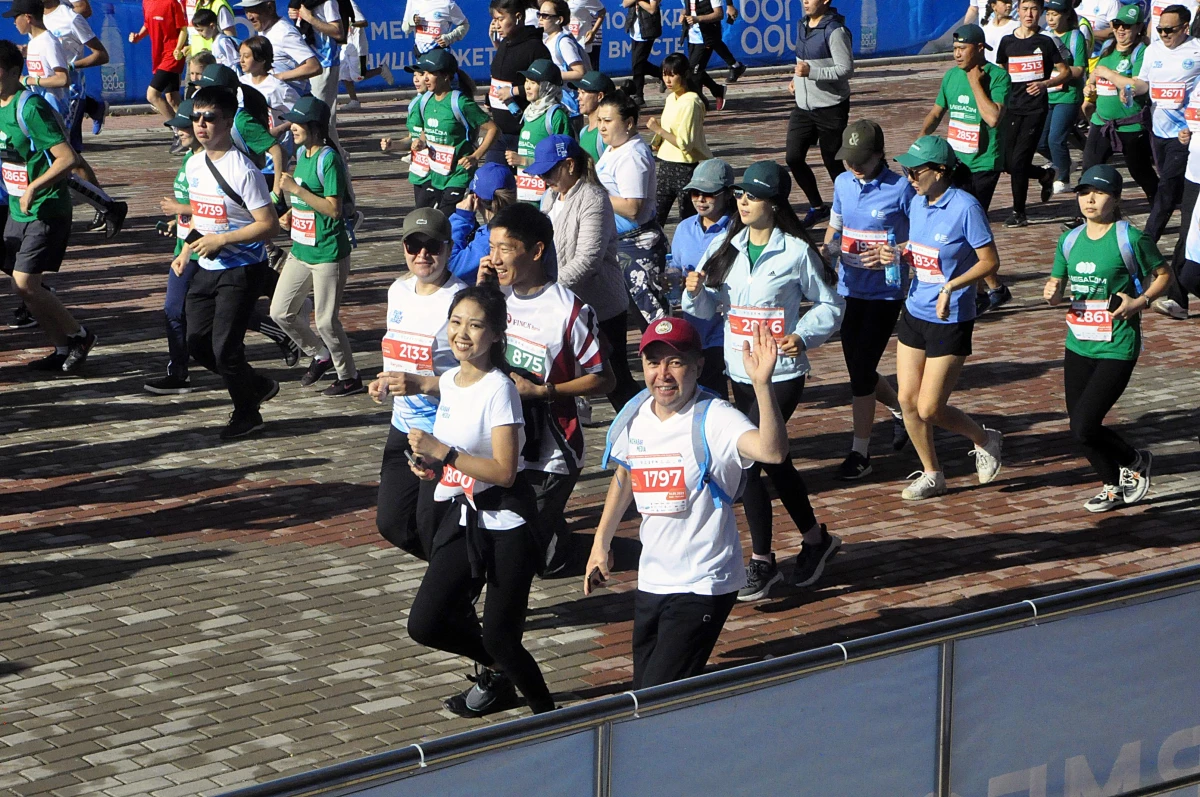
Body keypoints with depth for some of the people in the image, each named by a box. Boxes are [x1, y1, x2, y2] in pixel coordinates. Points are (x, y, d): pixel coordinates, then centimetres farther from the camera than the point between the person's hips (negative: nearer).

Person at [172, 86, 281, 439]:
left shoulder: (243, 170, -19)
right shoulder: (194, 164, 7)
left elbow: (268, 224, -20)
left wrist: (220, 240, -23)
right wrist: (186, 251, 9)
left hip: (241, 269, -8)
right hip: (207, 269, 8)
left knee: (224, 347, -7)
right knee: (197, 342, 9)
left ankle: (247, 413, 16)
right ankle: (257, 386, 30)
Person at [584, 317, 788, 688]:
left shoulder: (713, 420, -18)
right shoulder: (633, 418, 2)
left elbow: (772, 451, -39)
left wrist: (762, 383, -50)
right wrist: (601, 543, 21)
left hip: (702, 585, -7)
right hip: (650, 581, 7)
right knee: (642, 693, 15)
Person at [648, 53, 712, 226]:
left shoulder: (690, 103, -16)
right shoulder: (671, 98, 10)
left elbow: (684, 143, -21)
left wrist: (658, 129, -18)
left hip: (685, 168, -8)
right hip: (665, 165, 8)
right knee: (654, 219, 5)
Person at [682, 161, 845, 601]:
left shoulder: (797, 251, -10)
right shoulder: (726, 247, 5)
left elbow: (829, 305, -1)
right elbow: (706, 309, 8)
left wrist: (803, 336, -17)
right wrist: (695, 290, -14)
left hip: (781, 374, -6)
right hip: (739, 371, 6)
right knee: (773, 460, 16)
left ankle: (762, 561, -1)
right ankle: (816, 539, 34)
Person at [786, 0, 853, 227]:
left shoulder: (835, 31, -17)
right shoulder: (803, 25, 8)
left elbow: (846, 69, -20)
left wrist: (811, 72, -28)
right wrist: (797, 78, 6)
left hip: (830, 108, -7)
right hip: (803, 106, 7)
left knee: (833, 163, 2)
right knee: (794, 158, 2)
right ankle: (817, 207, 19)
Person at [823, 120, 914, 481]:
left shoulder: (900, 189, -13)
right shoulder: (842, 184, 5)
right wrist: (826, 254, -3)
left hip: (885, 292, -6)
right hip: (850, 288, 6)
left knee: (861, 370, -7)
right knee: (858, 369, 13)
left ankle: (860, 453, 5)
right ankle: (900, 410, 42)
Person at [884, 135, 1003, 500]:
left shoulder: (965, 207, -18)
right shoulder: (918, 203, 3)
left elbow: (990, 261, -16)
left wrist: (951, 287, -26)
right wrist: (897, 254, -3)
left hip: (950, 320, -7)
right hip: (914, 313, 7)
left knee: (930, 409, -3)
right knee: (907, 400, 7)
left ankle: (985, 440, 25)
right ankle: (931, 474, 26)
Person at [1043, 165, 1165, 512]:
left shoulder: (1131, 239, -10)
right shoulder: (1070, 240, 7)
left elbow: (1163, 275, 2)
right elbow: (1057, 286, 15)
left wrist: (1140, 302, -14)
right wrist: (1052, 293, -8)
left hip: (1117, 348, -6)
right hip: (1078, 344, 6)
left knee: (1084, 428, -12)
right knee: (1079, 428, 11)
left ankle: (1134, 462, 16)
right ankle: (1113, 486, 34)